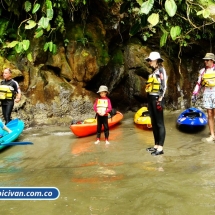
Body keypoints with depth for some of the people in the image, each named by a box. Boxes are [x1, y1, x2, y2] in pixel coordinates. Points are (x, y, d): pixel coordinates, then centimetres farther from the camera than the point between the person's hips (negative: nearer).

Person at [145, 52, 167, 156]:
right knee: (154, 123, 11)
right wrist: (149, 100, 17)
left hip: (157, 98, -9)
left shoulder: (161, 70, -6)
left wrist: (160, 99, -18)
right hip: (150, 98, 9)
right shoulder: (153, 72, 19)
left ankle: (160, 148, -4)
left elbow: (163, 86, -13)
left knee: (159, 123, -6)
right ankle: (156, 145, 18)